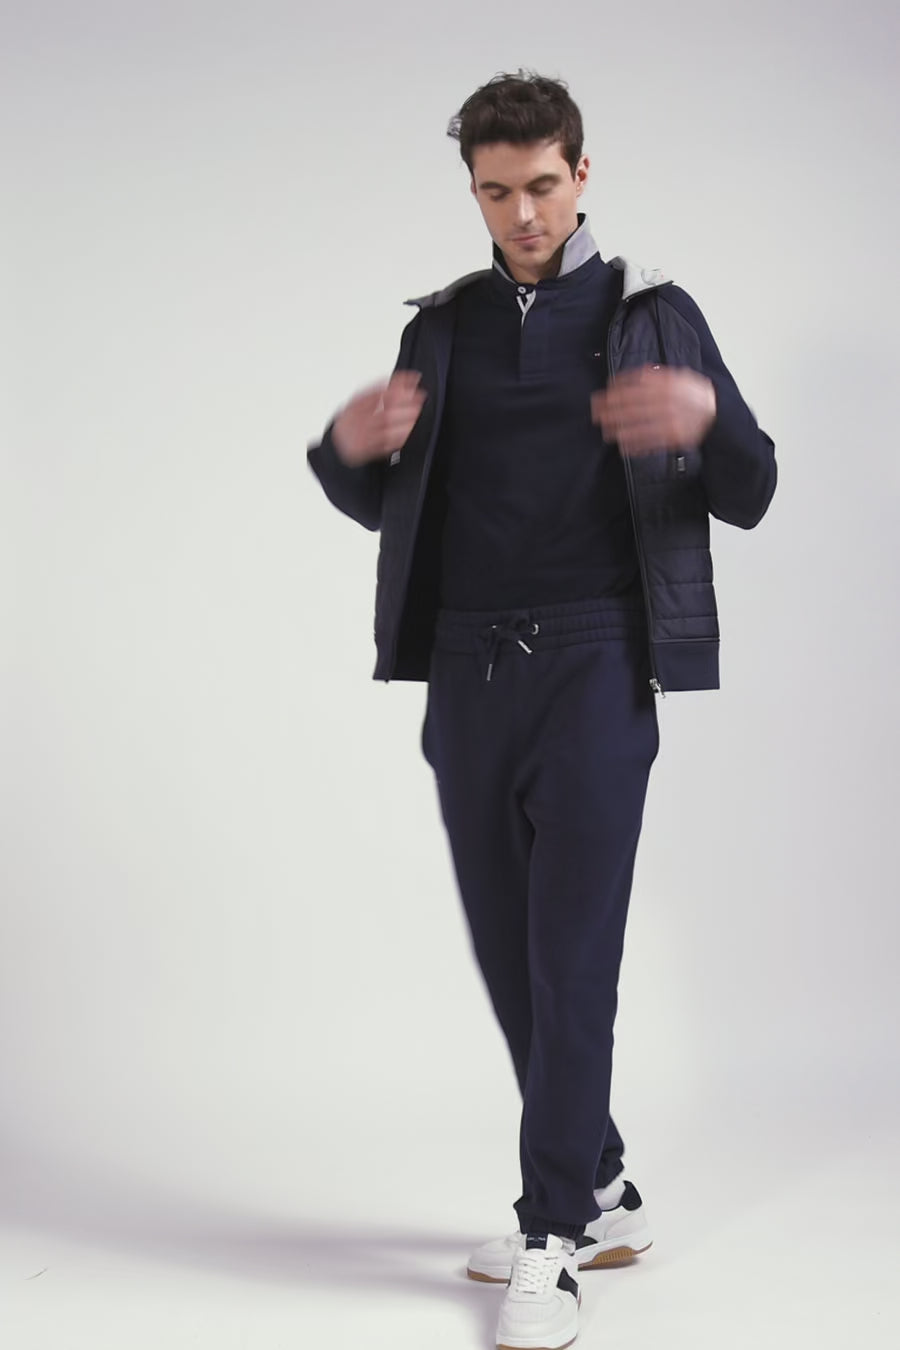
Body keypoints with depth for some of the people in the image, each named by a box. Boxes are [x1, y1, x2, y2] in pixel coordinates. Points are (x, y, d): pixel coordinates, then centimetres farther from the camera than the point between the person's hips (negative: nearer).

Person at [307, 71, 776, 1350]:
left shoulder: (652, 312, 4)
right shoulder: (442, 326, 14)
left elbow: (749, 500, 1)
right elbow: (380, 507, 17)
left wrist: (710, 418, -22)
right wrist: (349, 448, -7)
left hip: (594, 660, -4)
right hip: (468, 669, 4)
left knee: (572, 951, -7)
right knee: (509, 952, 8)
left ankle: (553, 1241, 2)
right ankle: (602, 1195, 23)